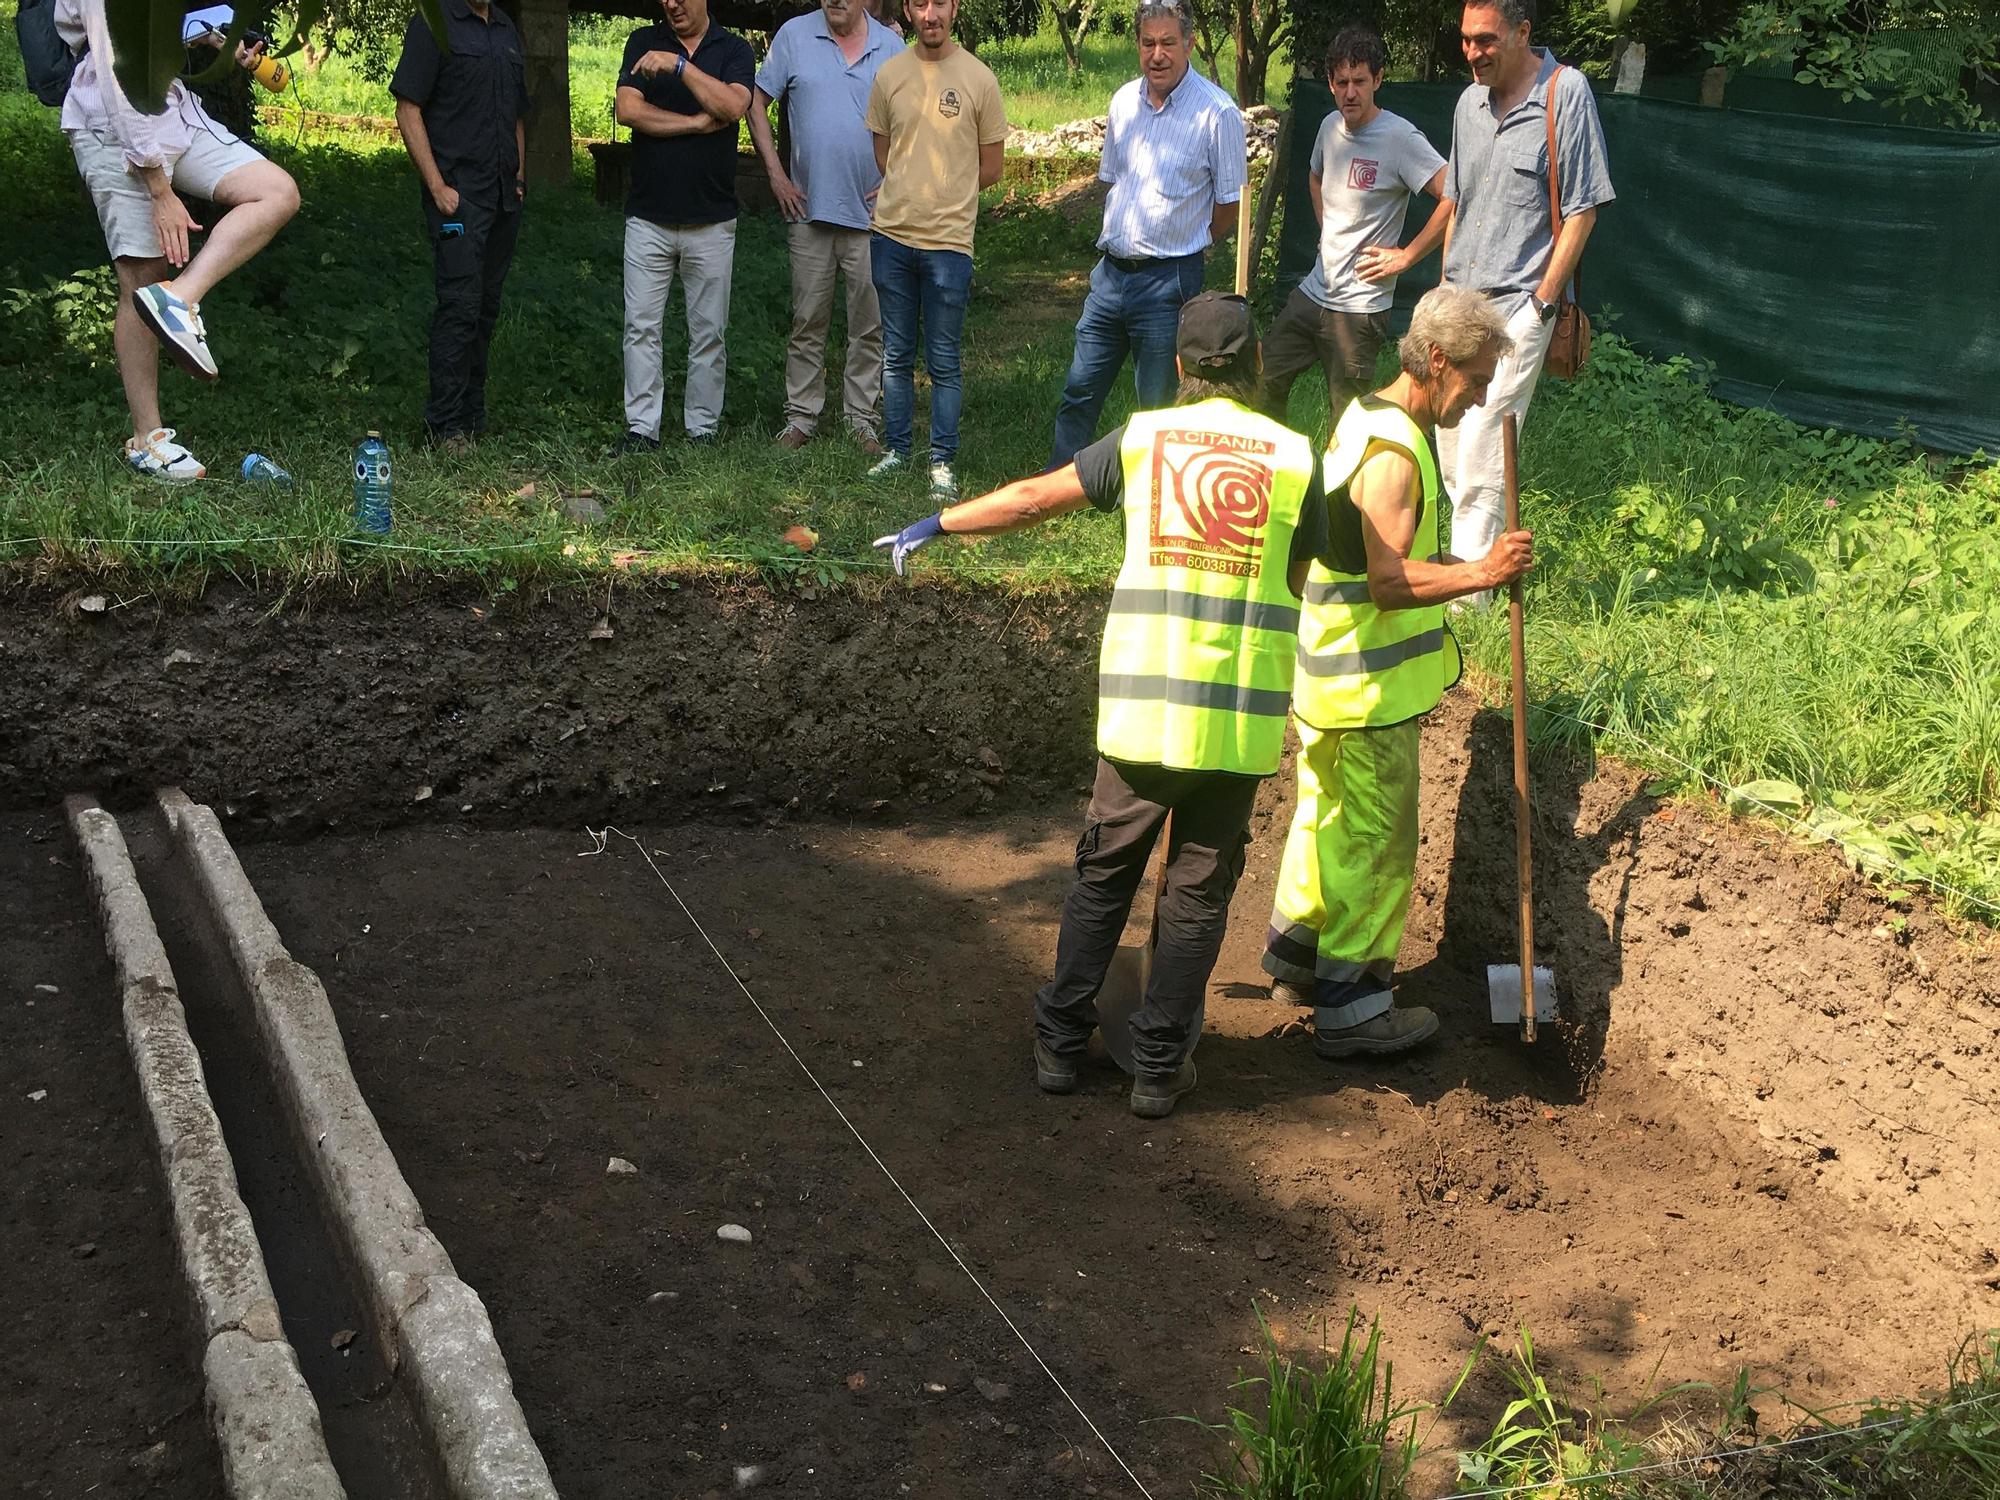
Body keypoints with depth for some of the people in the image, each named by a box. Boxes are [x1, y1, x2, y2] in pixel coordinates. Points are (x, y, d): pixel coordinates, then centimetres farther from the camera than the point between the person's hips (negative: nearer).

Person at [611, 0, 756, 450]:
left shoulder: (734, 50, 3)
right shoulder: (644, 42, 6)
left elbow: (733, 105, -16)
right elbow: (628, 110, -9)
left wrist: (680, 65, -21)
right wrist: (699, 123, -11)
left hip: (712, 222, -1)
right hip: (648, 218, 1)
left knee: (709, 332, 5)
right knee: (641, 327, 0)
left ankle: (703, 428, 14)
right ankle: (641, 427, 5)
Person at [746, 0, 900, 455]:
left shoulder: (891, 46, 3)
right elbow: (757, 102, 6)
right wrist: (775, 173, 0)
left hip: (870, 211, 0)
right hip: (809, 208, 0)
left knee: (869, 323, 4)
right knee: (807, 320, 5)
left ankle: (861, 417, 14)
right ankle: (801, 415, 14)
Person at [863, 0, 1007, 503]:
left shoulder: (978, 79, -3)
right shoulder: (889, 75, 4)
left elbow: (990, 168, 3)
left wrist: (942, 198, 7)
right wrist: (911, 197, 10)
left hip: (948, 240, -3)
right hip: (892, 235, 3)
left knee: (943, 362, 3)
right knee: (896, 355, 12)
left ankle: (942, 462, 11)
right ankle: (896, 450, 23)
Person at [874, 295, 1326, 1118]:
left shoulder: (1143, 437, 3)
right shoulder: (1296, 457, 2)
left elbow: (1033, 499, 8)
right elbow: (1301, 583, 10)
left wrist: (939, 524, 22)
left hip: (1142, 703, 1)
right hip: (1243, 715, 0)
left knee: (1104, 874, 15)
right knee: (1198, 891, 10)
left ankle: (1061, 1042, 22)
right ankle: (1159, 1066, 16)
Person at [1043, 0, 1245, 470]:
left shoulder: (1217, 112, -12)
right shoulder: (1124, 100, 7)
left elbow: (1230, 202, -4)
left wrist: (1191, 244, 7)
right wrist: (1121, 237, 14)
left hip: (1168, 281, -6)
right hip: (1111, 272, 6)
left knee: (1157, 408, 4)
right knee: (1079, 391, 11)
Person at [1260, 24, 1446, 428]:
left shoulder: (1399, 138, -15)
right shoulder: (1330, 126, 8)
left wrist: (1405, 256, -17)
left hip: (1360, 307, -7)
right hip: (1312, 292, 7)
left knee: (1346, 423, -1)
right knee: (1264, 383, 10)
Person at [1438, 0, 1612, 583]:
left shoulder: (1566, 93, -9)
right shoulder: (1470, 102, 10)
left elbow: (1582, 209, -9)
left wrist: (1543, 300, -12)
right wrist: (1446, 286, 16)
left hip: (1518, 303, -7)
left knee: (1481, 455, -11)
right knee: (1451, 451, 11)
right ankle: (1471, 554, 27)